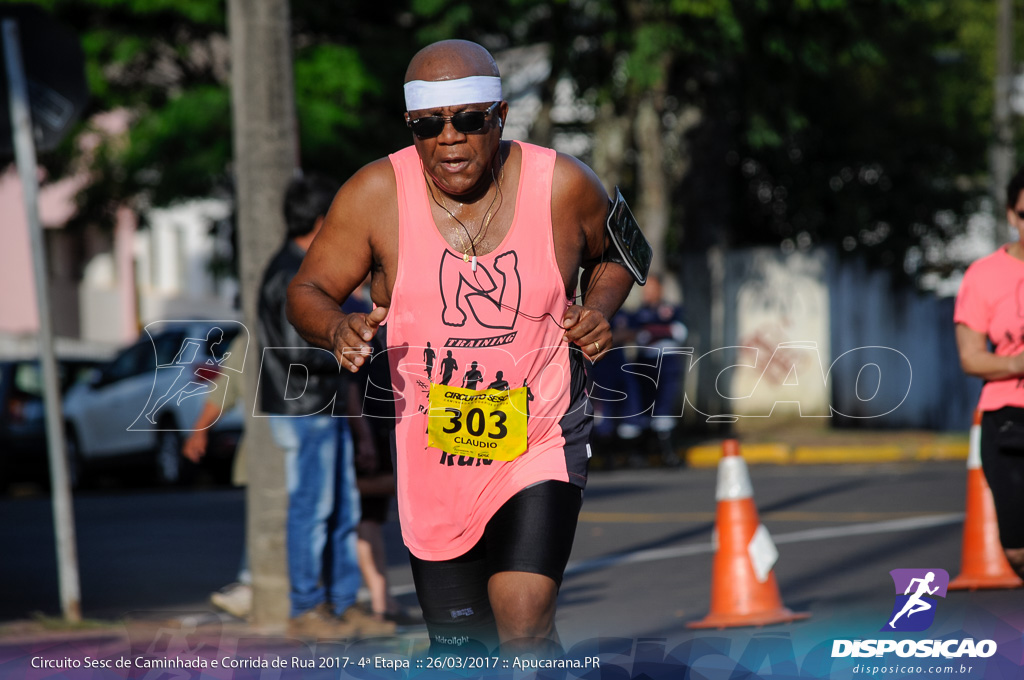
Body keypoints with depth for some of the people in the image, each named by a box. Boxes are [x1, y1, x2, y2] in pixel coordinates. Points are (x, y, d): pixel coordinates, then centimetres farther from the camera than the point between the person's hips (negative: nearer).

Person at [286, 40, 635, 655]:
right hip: (430, 457, 2)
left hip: (542, 443, -2)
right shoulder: (376, 194, -9)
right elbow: (308, 292, 0)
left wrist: (600, 307, -8)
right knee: (463, 650, 12)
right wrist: (337, 328, -22)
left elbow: (611, 256, 13)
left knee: (522, 629, -22)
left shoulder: (565, 186, -8)